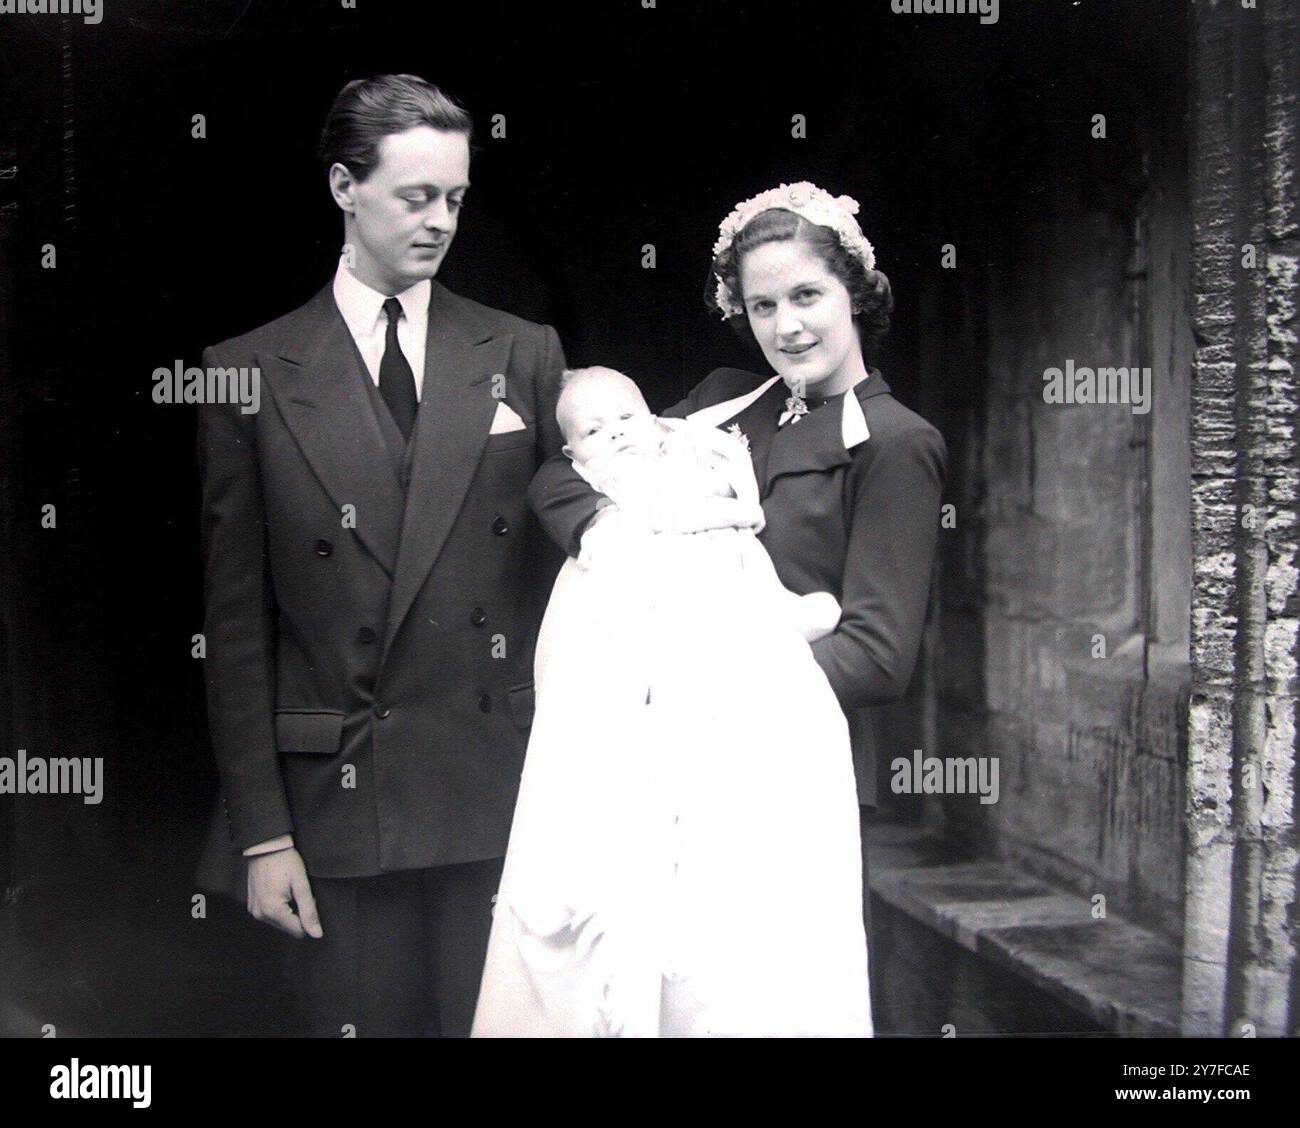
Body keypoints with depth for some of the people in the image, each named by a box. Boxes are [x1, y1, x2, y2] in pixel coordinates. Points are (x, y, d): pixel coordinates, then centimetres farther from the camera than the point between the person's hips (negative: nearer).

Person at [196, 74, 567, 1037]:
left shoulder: (524, 355, 8)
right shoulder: (251, 374, 3)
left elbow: (570, 550, 8)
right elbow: (237, 622, 2)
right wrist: (262, 832, -3)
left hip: (505, 797, 1)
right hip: (339, 806, -1)